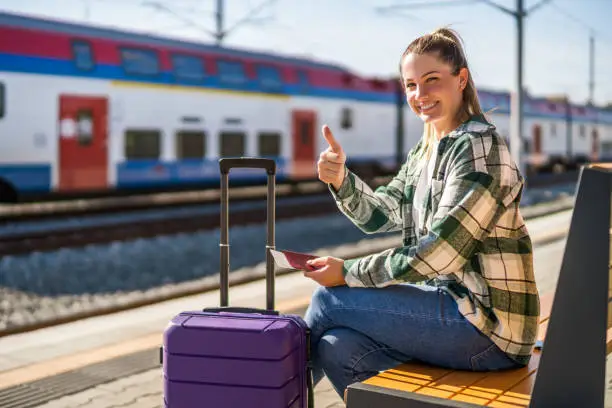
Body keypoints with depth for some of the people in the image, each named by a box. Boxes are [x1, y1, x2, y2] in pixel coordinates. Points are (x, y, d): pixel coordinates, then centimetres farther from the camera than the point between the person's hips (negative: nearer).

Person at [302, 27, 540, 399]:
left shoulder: (478, 146, -16)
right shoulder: (425, 152, 12)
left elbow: (436, 254, -21)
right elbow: (380, 214, 11)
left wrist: (347, 273, -13)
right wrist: (340, 179, -9)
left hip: (490, 326, -7)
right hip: (453, 302, 7)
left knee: (328, 299, -6)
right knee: (336, 348, -12)